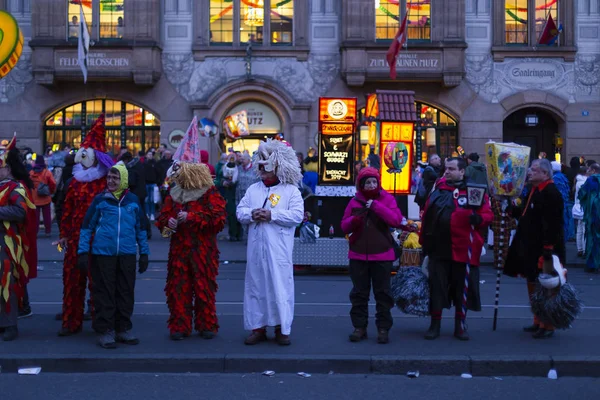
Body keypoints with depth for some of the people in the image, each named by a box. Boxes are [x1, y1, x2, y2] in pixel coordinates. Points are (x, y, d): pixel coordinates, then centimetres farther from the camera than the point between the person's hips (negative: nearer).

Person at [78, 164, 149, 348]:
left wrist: (144, 253, 13)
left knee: (125, 292, 8)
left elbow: (140, 228, 14)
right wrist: (83, 252, -2)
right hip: (103, 253, -2)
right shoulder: (100, 200, 0)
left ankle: (123, 329, 20)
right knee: (104, 293, 2)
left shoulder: (133, 200, 6)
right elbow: (87, 226, 3)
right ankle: (105, 330, 10)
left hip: (127, 254, 2)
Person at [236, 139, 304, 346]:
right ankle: (258, 328, 17)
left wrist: (271, 215, -18)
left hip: (279, 251, -4)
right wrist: (251, 214, -13)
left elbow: (297, 215, -12)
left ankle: (282, 329, 8)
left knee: (280, 287, -2)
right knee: (256, 287, 8)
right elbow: (240, 211, 9)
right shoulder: (253, 189, 15)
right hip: (256, 249, 5)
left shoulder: (291, 190, 0)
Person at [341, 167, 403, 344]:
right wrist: (355, 218, -17)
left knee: (382, 293, 4)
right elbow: (344, 227, 4)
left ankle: (383, 328, 10)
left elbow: (396, 220, -15)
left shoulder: (387, 199, 0)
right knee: (359, 293, 8)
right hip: (358, 255, 2)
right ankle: (359, 327, 15)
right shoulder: (355, 202, 6)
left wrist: (376, 206, -18)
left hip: (382, 255, -2)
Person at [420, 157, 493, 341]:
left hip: (462, 249, -2)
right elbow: (427, 216, 12)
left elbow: (488, 214, -5)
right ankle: (435, 325, 15)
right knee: (436, 286, 5)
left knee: (462, 287, 7)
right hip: (438, 248, 3)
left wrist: (478, 218, -27)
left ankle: (460, 326, 20)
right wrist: (424, 241, 10)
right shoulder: (438, 189, 10)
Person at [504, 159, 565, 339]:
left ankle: (547, 326, 9)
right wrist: (511, 208, 5)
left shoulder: (550, 193, -20)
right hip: (530, 248, 10)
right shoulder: (534, 190, 12)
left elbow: (552, 224, -25)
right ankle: (538, 322, 29)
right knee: (533, 283, 17)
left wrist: (548, 249, -27)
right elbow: (525, 213, 20)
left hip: (542, 249, -10)